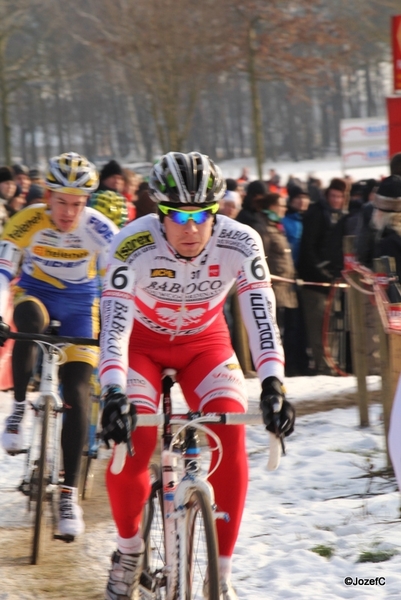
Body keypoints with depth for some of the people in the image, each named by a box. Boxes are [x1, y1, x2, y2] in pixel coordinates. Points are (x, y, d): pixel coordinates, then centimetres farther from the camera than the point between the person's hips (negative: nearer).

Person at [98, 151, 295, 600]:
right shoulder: (133, 246, -31)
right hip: (142, 341, -1)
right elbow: (114, 325, -37)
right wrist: (114, 394, -50)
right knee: (131, 438, -24)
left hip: (204, 342, 1)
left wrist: (273, 385, -45)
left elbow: (262, 316, -31)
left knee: (231, 435, -22)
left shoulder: (240, 244, -26)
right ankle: (129, 548, 5)